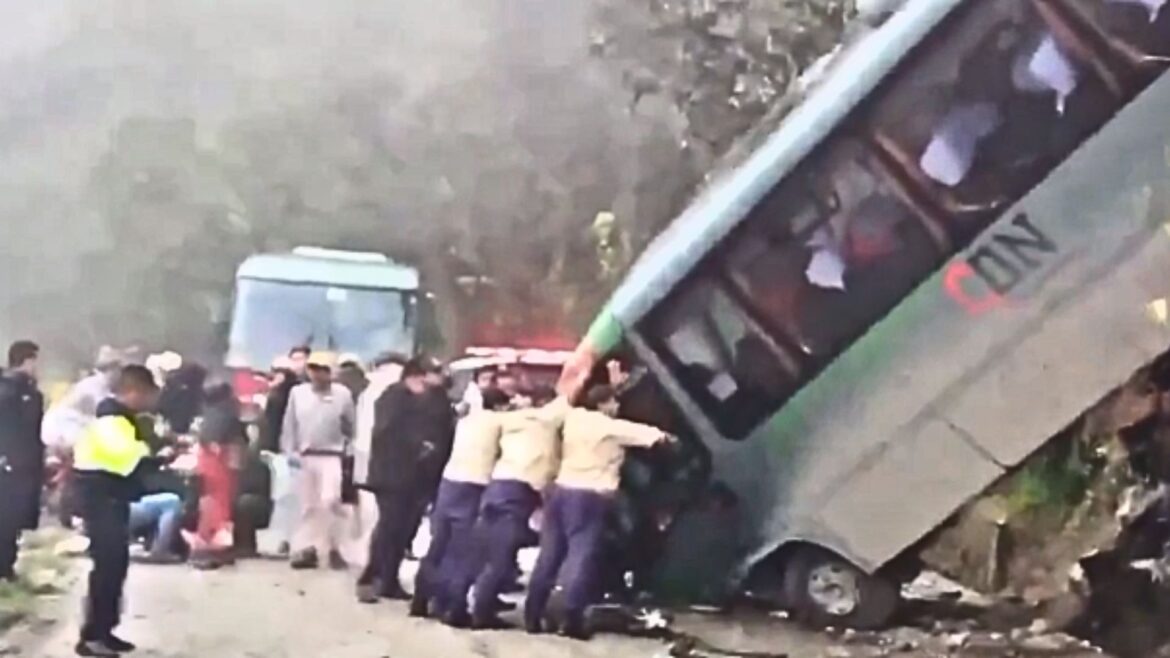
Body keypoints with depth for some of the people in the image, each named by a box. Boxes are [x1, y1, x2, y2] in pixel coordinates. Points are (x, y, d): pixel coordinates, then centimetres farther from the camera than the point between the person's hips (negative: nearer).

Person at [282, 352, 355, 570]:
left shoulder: (342, 393, -4)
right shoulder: (298, 393, 2)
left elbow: (350, 426, 4)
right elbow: (290, 425, 7)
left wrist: (346, 448, 2)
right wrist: (290, 452, 1)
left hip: (331, 457, -3)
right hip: (305, 457, 3)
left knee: (329, 501, -14)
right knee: (307, 504, 8)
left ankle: (333, 549, -4)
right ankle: (307, 549, 13)